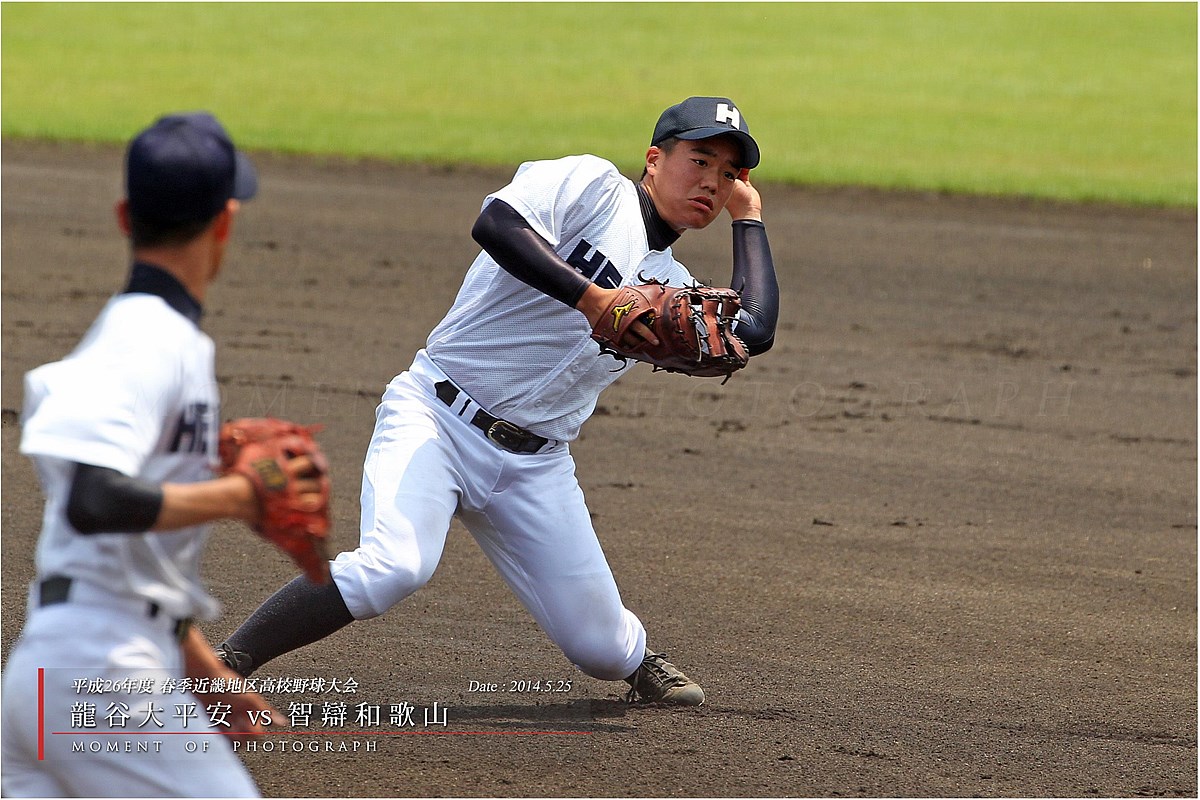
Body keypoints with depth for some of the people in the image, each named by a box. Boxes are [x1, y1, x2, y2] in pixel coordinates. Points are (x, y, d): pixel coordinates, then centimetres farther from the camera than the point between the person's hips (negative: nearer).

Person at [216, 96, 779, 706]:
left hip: (535, 465, 6)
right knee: (394, 566, -32)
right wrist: (590, 298, -29)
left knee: (599, 646, 3)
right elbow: (495, 223, -22)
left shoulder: (675, 291, 16)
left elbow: (754, 332, -1)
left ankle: (638, 659, 41)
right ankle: (223, 666, -22)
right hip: (439, 416, -6)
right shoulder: (590, 184, -3)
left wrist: (748, 218, 12)